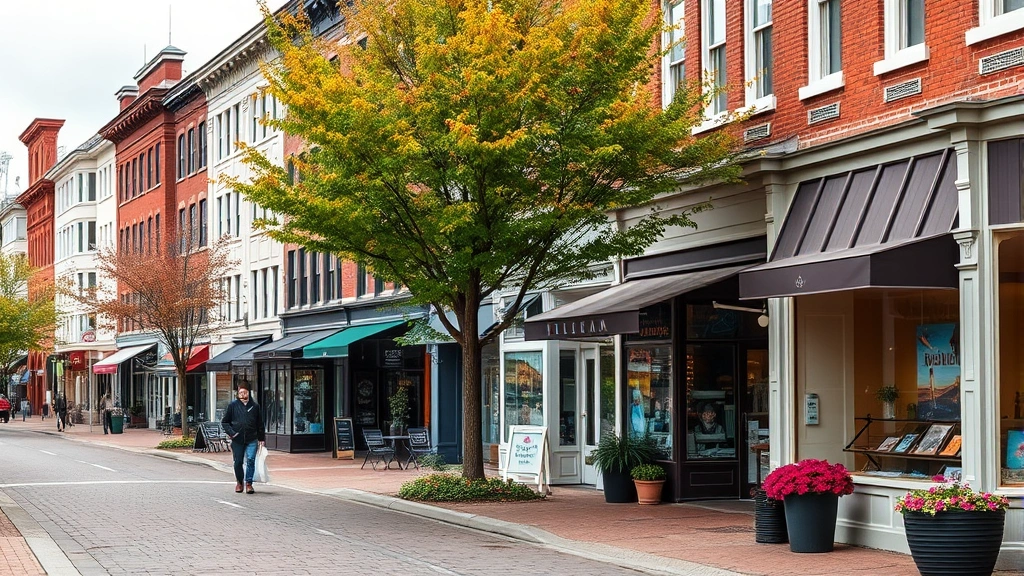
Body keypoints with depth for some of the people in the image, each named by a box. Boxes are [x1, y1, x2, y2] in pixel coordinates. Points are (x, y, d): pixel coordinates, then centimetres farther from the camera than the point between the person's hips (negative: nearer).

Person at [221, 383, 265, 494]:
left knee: (251, 460, -11)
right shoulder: (233, 405, 3)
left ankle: (249, 483, -3)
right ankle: (239, 482, 26)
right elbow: (224, 421, 8)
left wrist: (261, 438, 11)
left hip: (251, 440, 0)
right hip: (237, 439, 0)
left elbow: (260, 424, 13)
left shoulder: (255, 406, 6)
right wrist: (230, 432, -7)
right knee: (238, 462, 6)